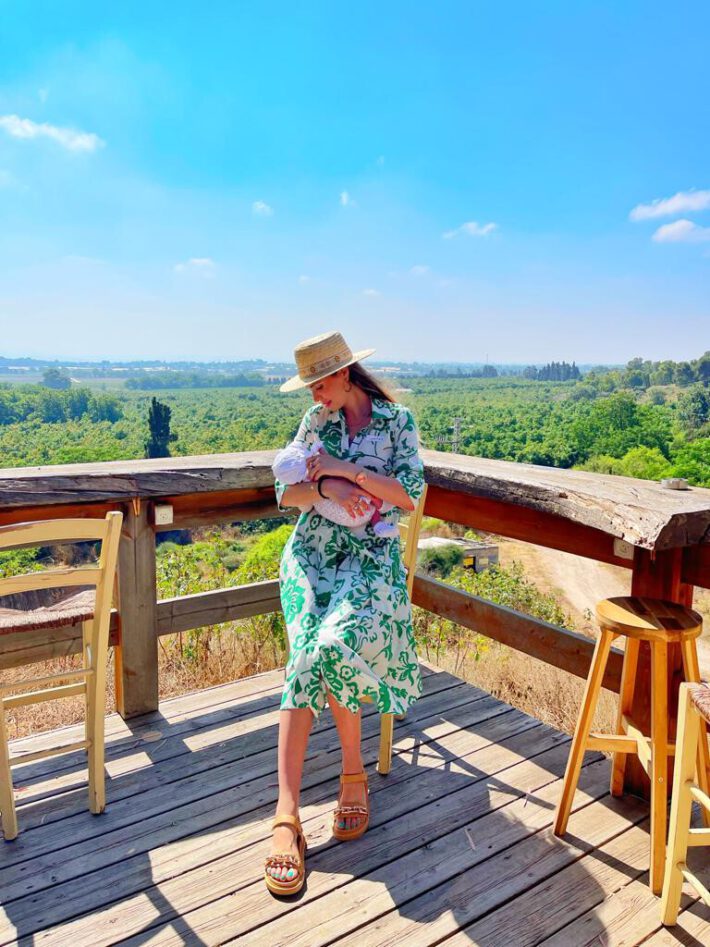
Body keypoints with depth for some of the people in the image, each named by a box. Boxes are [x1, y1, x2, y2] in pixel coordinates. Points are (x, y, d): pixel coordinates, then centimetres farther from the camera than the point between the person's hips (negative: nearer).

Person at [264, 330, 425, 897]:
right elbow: (286, 494, 7)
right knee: (309, 659, -20)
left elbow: (411, 495, -7)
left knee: (332, 648, -28)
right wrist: (327, 486, -14)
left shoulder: (397, 420, 2)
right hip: (312, 553, 3)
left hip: (372, 557, -2)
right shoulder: (316, 420, 12)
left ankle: (354, 768, -1)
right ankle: (287, 816, -19)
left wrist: (346, 469, -12)